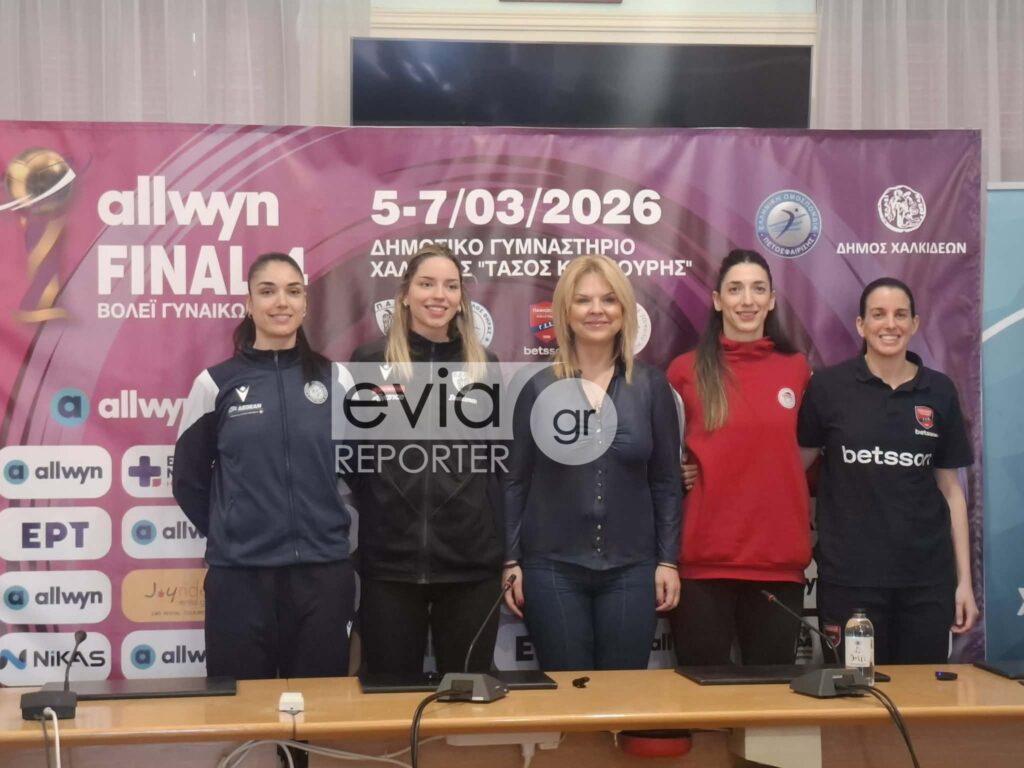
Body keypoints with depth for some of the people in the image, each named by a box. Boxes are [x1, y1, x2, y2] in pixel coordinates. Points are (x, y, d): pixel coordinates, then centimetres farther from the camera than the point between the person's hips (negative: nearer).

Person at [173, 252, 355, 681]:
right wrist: (226, 534, 9)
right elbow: (189, 478, 8)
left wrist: (333, 529, 10)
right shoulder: (216, 383, 1)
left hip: (323, 573, 1)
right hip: (240, 575, -1)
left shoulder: (334, 380, 4)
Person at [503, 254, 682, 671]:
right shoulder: (539, 388, 1)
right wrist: (511, 561, 0)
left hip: (630, 568, 1)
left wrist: (668, 560, 1)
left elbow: (666, 481, 5)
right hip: (553, 567, -1)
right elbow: (516, 481, 4)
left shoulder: (651, 385, 2)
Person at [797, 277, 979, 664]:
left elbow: (951, 488, 8)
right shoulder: (828, 386, -3)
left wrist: (965, 579, 6)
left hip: (927, 576, 2)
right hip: (850, 576, -2)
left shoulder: (939, 391, 5)